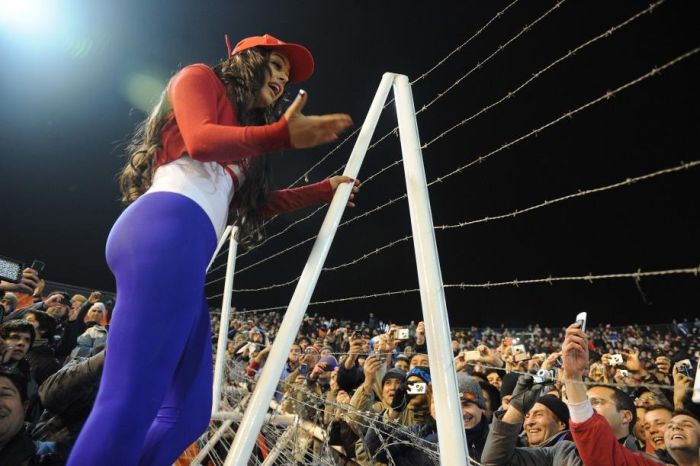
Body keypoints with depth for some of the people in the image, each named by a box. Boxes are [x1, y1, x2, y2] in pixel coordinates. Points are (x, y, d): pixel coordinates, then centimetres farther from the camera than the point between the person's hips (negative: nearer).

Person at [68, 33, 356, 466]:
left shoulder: (243, 130, 33)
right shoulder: (200, 77, 14)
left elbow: (256, 203, 31)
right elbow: (200, 138, -7)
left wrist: (325, 189, 38)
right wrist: (281, 134, -20)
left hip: (188, 247, 9)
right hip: (168, 230, -9)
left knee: (189, 413, 6)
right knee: (130, 404, -18)